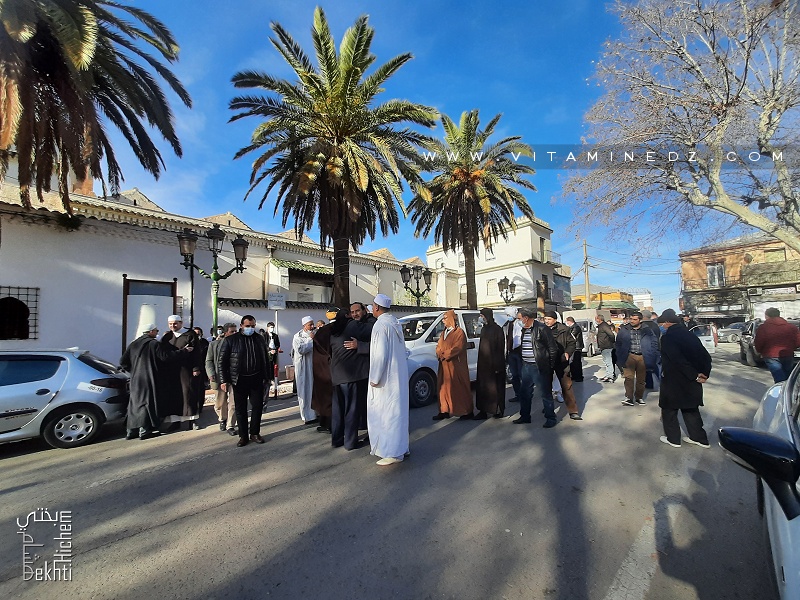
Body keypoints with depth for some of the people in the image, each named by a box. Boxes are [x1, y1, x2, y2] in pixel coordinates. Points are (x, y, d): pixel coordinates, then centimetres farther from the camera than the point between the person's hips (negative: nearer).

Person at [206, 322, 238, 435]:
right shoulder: (214, 344, 4)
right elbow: (209, 361, 5)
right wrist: (211, 374, -9)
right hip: (220, 378, 1)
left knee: (233, 404, 0)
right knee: (220, 404, 13)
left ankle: (230, 426, 12)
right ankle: (222, 420, 40)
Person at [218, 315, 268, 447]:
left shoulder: (259, 339, 6)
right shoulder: (230, 340, -4)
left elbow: (265, 359, 9)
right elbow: (221, 361, -3)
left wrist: (266, 376, 7)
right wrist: (224, 380, -8)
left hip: (256, 379, 3)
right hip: (239, 380, -2)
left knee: (257, 406, 6)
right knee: (240, 409, 7)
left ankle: (255, 433, 22)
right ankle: (243, 436, 20)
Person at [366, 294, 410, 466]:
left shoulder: (380, 325, -18)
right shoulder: (395, 322, 8)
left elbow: (380, 354, -21)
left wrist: (375, 378, -14)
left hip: (386, 376, -9)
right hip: (400, 375, 9)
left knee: (386, 413, 1)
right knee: (397, 411, 17)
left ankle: (393, 453, 8)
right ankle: (401, 447, 28)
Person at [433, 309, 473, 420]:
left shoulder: (459, 332, -9)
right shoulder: (444, 332, 16)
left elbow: (457, 348, -18)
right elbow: (438, 346, 14)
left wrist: (443, 355, -13)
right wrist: (440, 354, -7)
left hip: (456, 366, -7)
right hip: (444, 366, 8)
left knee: (460, 388, 0)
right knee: (444, 388, 9)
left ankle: (467, 412, 10)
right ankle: (444, 411, 17)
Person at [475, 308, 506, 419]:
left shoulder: (497, 329, -11)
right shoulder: (484, 329, 13)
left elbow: (500, 348, -14)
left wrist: (497, 366, -18)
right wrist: (480, 362, 14)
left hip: (494, 364, -8)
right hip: (483, 364, 8)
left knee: (496, 387, 2)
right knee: (482, 387, 7)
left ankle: (499, 410, 14)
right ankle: (483, 411, 13)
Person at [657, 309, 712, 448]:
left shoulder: (667, 338, -19)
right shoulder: (690, 335, 4)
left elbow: (679, 360, -25)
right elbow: (706, 356, 4)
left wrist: (695, 376, -15)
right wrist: (704, 374, 3)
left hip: (673, 382, -7)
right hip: (691, 384, 7)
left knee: (669, 410, 10)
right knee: (691, 410, 21)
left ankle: (673, 439, 18)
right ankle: (699, 438, 28)